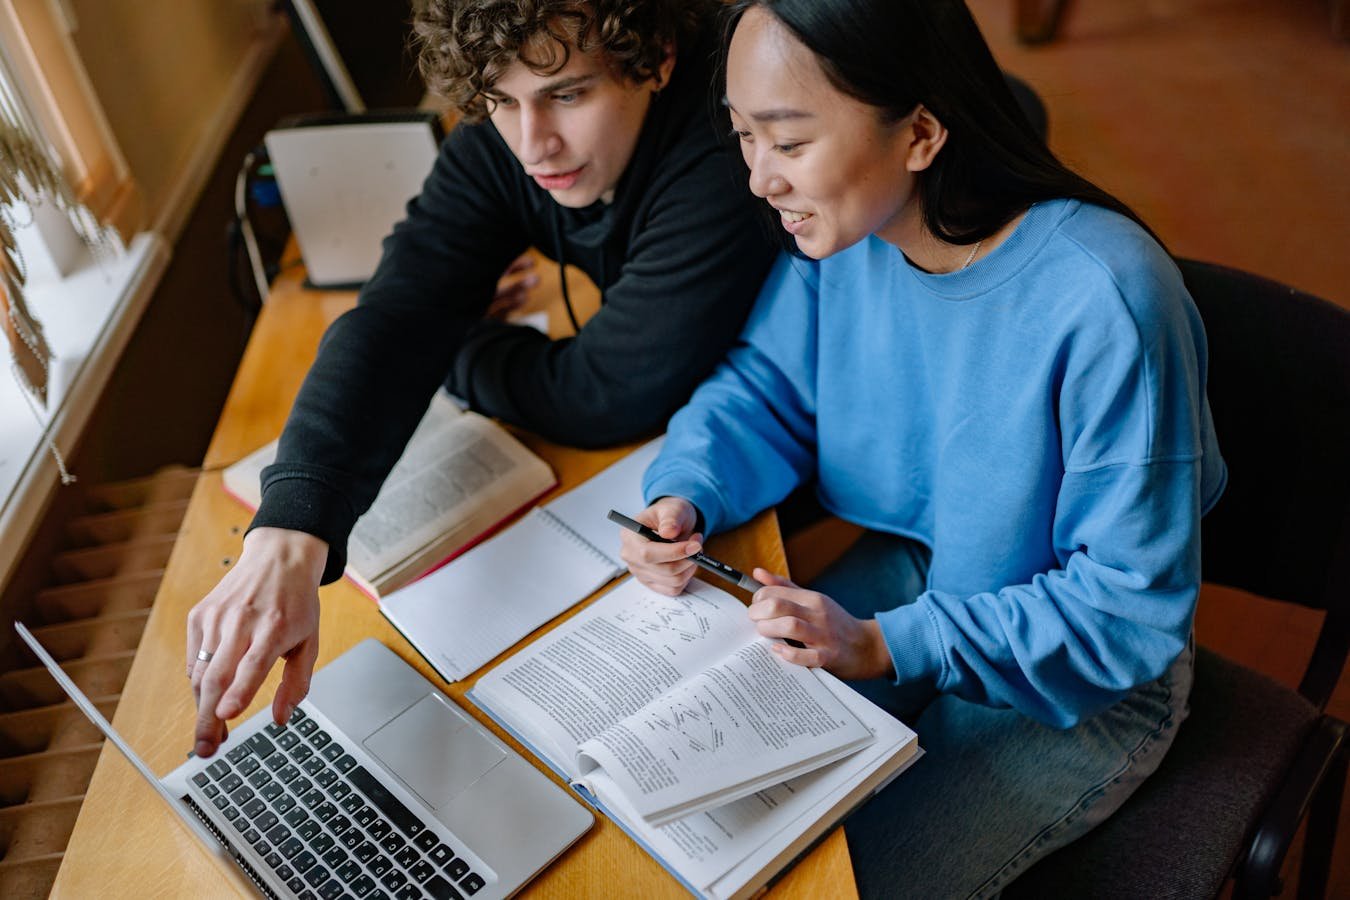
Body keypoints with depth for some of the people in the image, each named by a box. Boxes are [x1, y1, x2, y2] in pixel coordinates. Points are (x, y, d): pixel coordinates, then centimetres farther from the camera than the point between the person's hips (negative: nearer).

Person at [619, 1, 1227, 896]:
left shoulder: (1105, 301, -32)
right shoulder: (846, 222, -14)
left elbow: (1134, 611, -24)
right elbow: (765, 386, 0)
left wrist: (889, 646, -28)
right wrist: (687, 495, -20)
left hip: (1084, 678, -5)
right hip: (914, 571, 5)